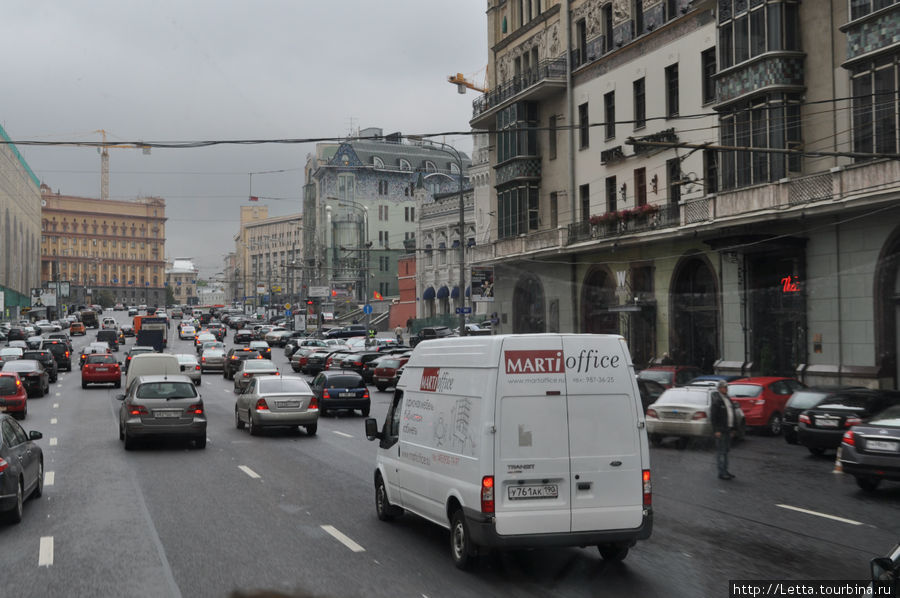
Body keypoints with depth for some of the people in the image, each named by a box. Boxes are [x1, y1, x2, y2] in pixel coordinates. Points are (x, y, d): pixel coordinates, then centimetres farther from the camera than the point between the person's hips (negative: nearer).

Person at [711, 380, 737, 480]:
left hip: (727, 429, 9)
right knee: (721, 451, -5)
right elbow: (713, 417, -17)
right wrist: (716, 430, -20)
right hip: (720, 430, -9)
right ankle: (721, 473, -3)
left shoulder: (728, 399, 15)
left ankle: (725, 470, 21)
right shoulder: (717, 401, -13)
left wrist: (732, 428, 18)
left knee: (726, 450, 14)